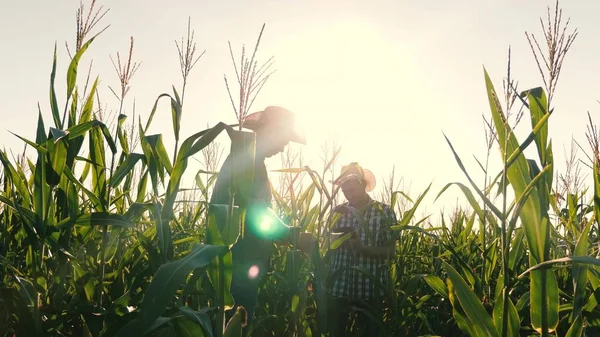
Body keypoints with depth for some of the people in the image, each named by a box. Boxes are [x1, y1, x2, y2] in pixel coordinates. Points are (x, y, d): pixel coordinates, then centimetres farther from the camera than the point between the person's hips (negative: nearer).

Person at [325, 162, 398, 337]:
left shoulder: (384, 211, 0)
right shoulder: (338, 211, 9)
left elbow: (390, 250, -2)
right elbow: (330, 246, 14)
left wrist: (363, 248, -16)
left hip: (371, 288, -2)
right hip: (338, 287, 2)